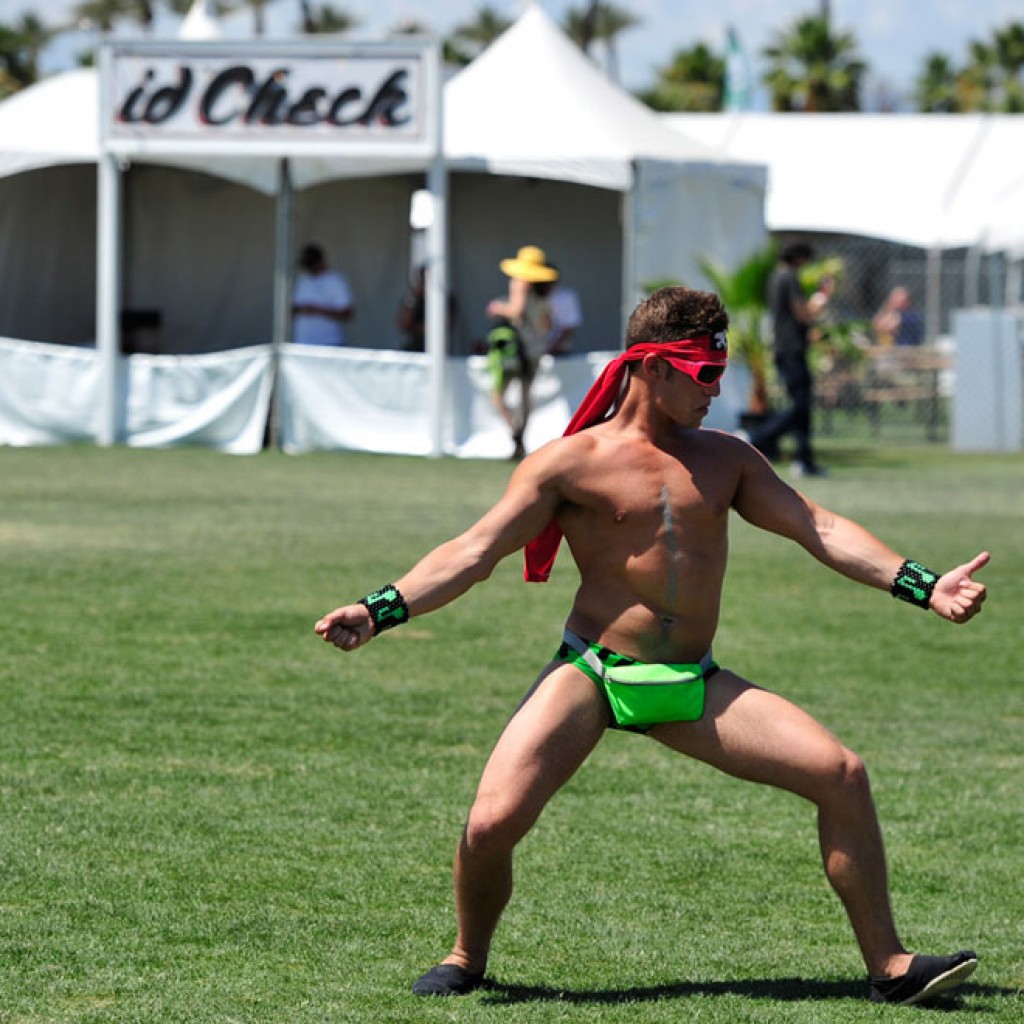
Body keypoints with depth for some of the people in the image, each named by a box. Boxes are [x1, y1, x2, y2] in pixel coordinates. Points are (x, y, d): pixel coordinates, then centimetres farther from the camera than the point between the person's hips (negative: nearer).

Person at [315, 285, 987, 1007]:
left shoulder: (725, 459, 12)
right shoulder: (572, 462, -1)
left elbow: (821, 529, 9)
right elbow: (474, 552, -4)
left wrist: (924, 587, -2)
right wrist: (380, 611, -17)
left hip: (694, 687, 4)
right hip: (589, 675, -4)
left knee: (842, 775, -10)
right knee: (492, 824, -20)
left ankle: (890, 967, 0)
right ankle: (468, 960, 12)